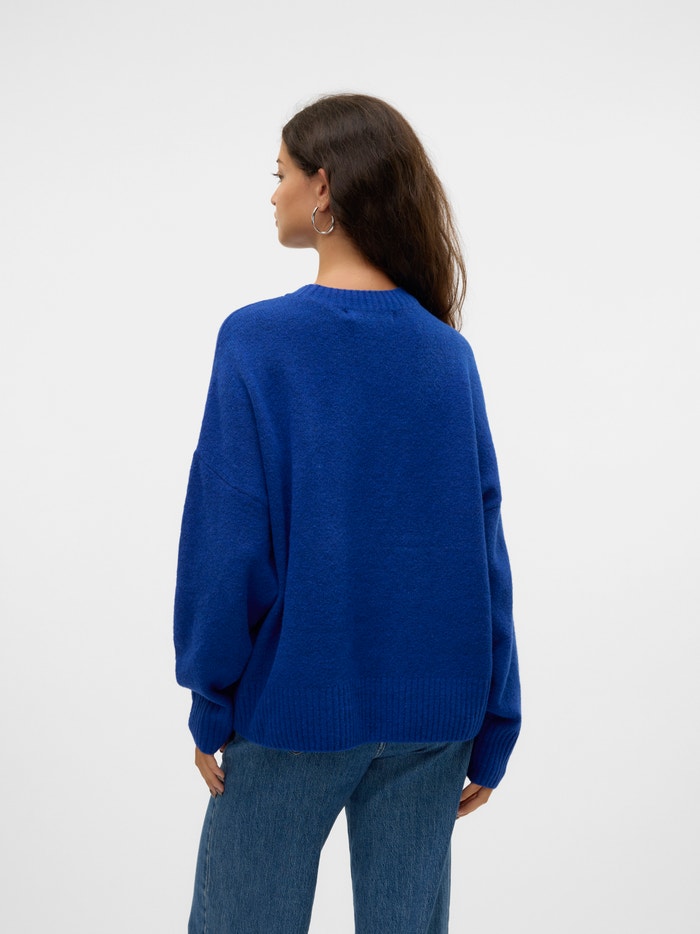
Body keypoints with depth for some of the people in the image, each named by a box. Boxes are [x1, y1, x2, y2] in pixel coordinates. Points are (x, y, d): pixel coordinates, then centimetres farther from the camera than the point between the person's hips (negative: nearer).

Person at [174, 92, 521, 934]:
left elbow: (231, 540, -12)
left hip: (295, 706, -3)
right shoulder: (448, 353, -1)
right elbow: (485, 550, 0)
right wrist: (492, 731, 7)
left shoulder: (257, 340, -11)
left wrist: (210, 702, 0)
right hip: (431, 714, 4)